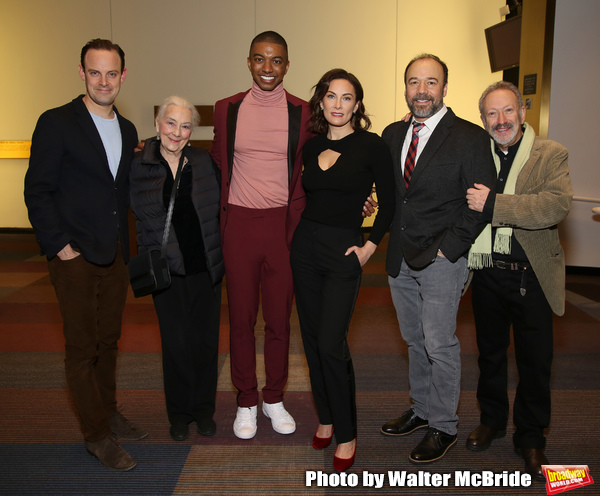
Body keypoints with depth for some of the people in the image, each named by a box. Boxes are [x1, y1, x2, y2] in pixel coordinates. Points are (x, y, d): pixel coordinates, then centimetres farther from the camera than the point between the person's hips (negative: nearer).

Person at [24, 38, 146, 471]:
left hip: (114, 256, 6)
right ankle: (97, 436, 15)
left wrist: (125, 247, 10)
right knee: (82, 347, 3)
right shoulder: (56, 123, -7)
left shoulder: (127, 130, 12)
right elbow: (38, 191, -9)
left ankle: (108, 412, 33)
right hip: (75, 257, -6)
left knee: (108, 341, 17)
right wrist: (59, 245, -13)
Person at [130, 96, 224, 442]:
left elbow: (220, 208, 10)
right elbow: (143, 217, 4)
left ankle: (204, 410, 28)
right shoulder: (138, 167, -3)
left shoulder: (204, 162, 1)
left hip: (206, 267, 2)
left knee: (206, 339, 8)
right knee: (176, 342, 5)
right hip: (166, 270, -1)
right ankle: (179, 413, 26)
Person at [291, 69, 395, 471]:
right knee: (312, 338, 10)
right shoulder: (312, 147, 8)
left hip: (343, 251, -5)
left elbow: (389, 202, -1)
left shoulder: (372, 146, -6)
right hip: (305, 246, 6)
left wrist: (371, 246, -6)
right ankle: (326, 417, 28)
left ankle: (346, 434, 10)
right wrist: (308, 231, 9)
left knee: (331, 344, -9)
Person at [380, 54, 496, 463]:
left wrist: (447, 248, -14)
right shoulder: (393, 134, 9)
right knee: (415, 341, 17)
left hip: (441, 260, -5)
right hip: (400, 258, 6)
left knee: (439, 344, 0)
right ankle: (421, 409, 34)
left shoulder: (470, 138, -8)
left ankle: (443, 426, 19)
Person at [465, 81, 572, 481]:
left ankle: (531, 438, 29)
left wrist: (493, 204, -27)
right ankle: (492, 420, 38)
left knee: (536, 361, 9)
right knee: (490, 352, 18)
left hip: (532, 275, -2)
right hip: (487, 272, 3)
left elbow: (558, 205, -22)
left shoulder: (551, 155, -5)